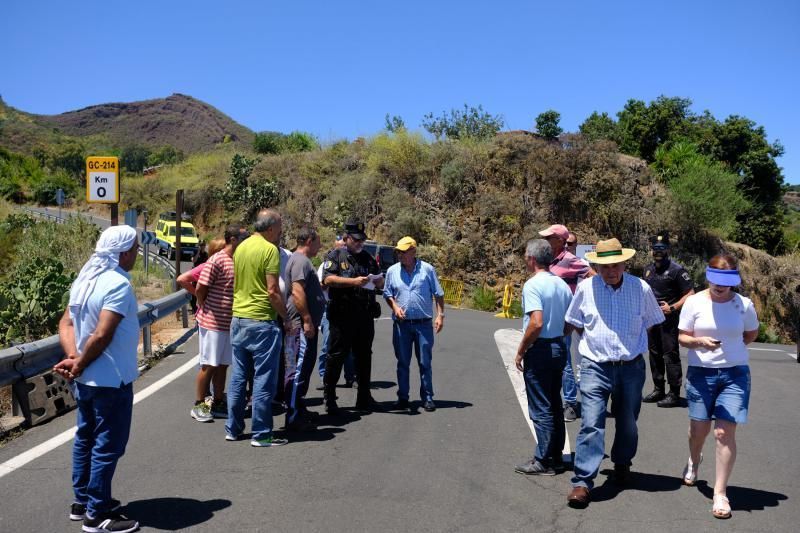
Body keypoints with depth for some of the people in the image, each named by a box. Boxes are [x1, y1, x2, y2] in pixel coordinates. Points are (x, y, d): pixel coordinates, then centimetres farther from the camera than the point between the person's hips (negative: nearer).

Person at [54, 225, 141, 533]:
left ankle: (82, 502, 31)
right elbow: (101, 336, -27)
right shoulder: (118, 284, -22)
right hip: (111, 380, -9)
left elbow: (66, 324, 4)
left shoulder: (85, 280, 6)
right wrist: (78, 365, -13)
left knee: (85, 439, 18)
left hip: (86, 379, 9)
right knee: (107, 446, 1)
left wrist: (73, 358, -7)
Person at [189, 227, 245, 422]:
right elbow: (200, 289, -14)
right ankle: (198, 406, 12)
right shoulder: (216, 261, -16)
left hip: (229, 323, 7)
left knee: (223, 365, 14)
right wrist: (205, 310, -2)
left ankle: (218, 403, 24)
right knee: (209, 365, 1)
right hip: (212, 323, -7)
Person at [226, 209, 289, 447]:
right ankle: (261, 434, 5)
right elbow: (272, 291, -17)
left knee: (238, 377, 14)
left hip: (238, 319, 8)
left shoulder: (241, 247, 11)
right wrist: (287, 316, -6)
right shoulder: (270, 249, -13)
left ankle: (233, 429, 22)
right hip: (262, 321, -8)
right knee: (263, 380, 0)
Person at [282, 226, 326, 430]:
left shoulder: (303, 260, 19)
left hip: (306, 325, 11)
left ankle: (298, 407, 29)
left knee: (305, 367, 18)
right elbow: (297, 292, -24)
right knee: (298, 369, -8)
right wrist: (307, 320, -25)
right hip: (301, 325, -11)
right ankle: (293, 417, -4)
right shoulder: (300, 260, -14)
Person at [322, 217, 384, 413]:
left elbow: (380, 284, 22)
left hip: (365, 316, 5)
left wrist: (378, 281, -3)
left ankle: (364, 397, 20)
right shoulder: (336, 256, 1)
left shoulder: (368, 258, 18)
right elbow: (328, 279, -14)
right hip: (342, 315, -5)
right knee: (336, 356, -1)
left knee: (364, 356, 11)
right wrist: (354, 281, -23)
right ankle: (329, 397, 8)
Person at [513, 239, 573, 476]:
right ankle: (556, 456, 25)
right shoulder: (562, 284, 8)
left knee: (540, 409, 0)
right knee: (555, 405, 16)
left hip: (540, 350, -8)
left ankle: (543, 461, 7)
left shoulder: (533, 285, -17)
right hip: (559, 348, 8)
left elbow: (536, 323, -26)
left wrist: (520, 352, -16)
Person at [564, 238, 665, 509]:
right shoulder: (586, 288, -5)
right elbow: (575, 323, 10)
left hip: (631, 367, 2)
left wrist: (631, 345, 10)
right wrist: (593, 343, 5)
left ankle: (622, 464, 43)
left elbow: (650, 322, 12)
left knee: (627, 422, 17)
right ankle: (582, 481, -9)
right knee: (591, 423, -11)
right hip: (596, 366, -2)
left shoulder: (641, 288, -4)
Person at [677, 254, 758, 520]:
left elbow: (752, 333, 14)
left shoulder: (744, 304, -3)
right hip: (701, 373, 0)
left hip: (735, 374, 0)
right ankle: (693, 462, 46)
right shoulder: (694, 302, -6)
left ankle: (720, 493, 3)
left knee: (725, 433, -7)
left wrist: (732, 348, 3)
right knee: (699, 428, 12)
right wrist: (700, 342, -23)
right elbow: (682, 337, -4)